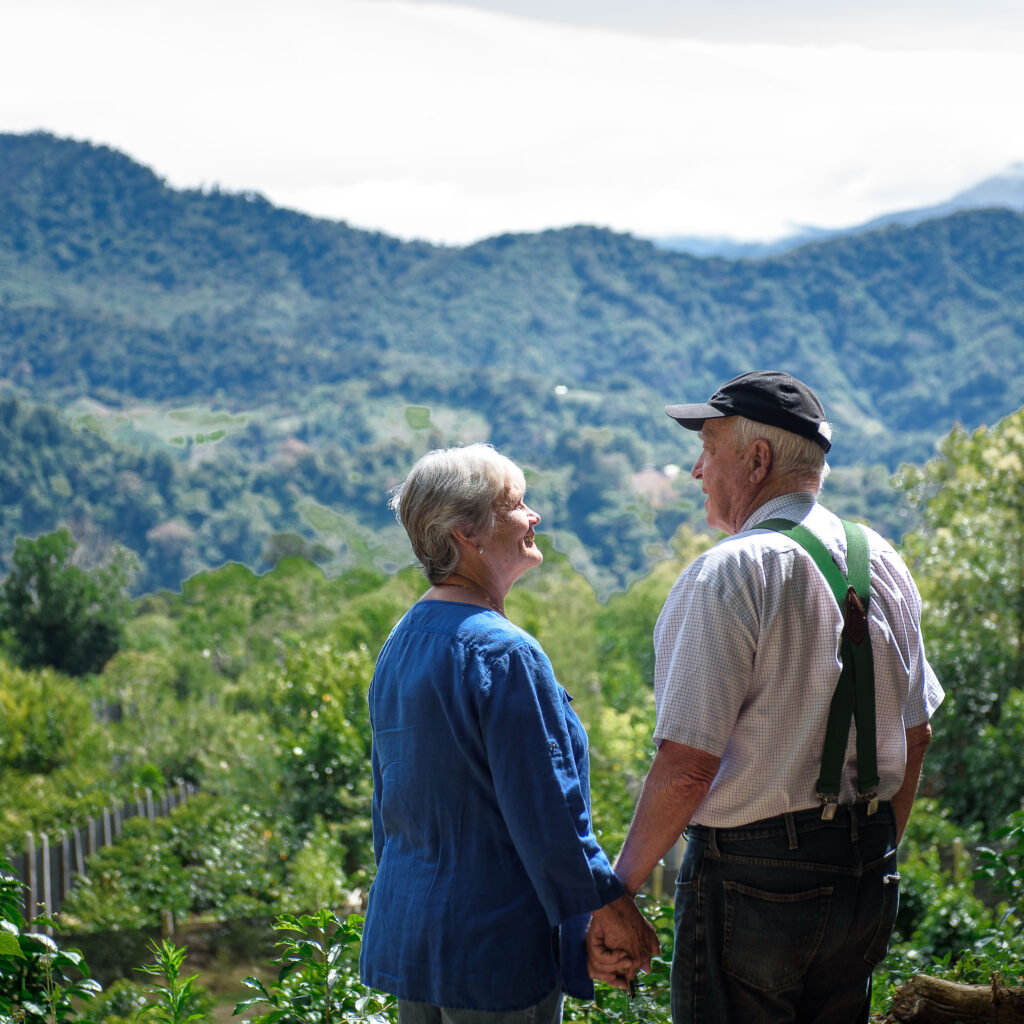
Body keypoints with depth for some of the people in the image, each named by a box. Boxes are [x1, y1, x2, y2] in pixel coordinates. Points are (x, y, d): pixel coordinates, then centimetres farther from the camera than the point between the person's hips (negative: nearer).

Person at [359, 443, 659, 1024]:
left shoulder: (400, 644, 10)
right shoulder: (503, 654, -18)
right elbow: (547, 815, -19)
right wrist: (615, 910, -10)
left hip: (402, 929, 9)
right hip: (495, 947, -9)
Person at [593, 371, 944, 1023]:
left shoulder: (732, 572, -16)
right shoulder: (883, 563, 6)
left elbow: (687, 765, -20)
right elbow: (916, 735, 15)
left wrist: (618, 887, -9)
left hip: (752, 883, -7)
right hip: (867, 883, 7)